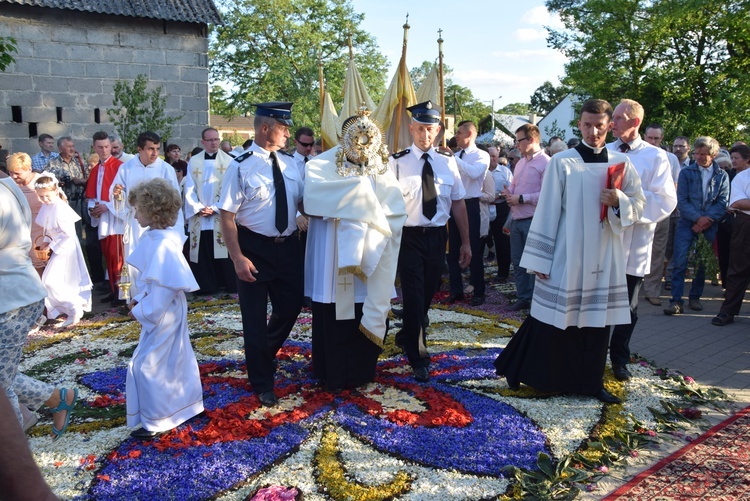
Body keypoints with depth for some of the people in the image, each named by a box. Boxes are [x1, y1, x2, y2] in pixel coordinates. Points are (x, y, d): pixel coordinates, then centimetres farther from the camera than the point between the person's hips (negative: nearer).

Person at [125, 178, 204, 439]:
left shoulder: (163, 244, -25)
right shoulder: (153, 237, 5)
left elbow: (164, 287, -27)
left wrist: (141, 311, -19)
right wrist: (138, 299, 4)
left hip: (161, 314, -9)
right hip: (167, 312, 10)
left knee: (146, 366, 0)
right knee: (175, 359, 20)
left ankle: (156, 422, 13)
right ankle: (187, 405, 36)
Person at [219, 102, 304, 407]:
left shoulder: (290, 162, 4)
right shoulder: (241, 166, -13)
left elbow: (302, 202, 12)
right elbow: (227, 215, -15)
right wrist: (237, 258, -20)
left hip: (288, 246, 6)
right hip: (255, 248, -5)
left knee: (291, 307, 16)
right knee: (255, 316, 6)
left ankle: (266, 352, 47)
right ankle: (262, 384, 24)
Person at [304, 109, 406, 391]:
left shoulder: (380, 169, 3)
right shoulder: (324, 165, -2)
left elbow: (397, 211, -5)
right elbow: (312, 197, -22)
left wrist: (370, 220, -19)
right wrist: (358, 189, -19)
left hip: (367, 255, 2)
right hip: (333, 255, -1)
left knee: (367, 314, 9)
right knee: (333, 317, 7)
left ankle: (361, 371, 28)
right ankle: (334, 375, 25)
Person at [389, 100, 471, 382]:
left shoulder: (447, 161, 4)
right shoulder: (397, 161, -6)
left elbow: (458, 202, 6)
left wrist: (465, 242, 6)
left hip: (437, 236, 4)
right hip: (409, 236, -4)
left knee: (428, 293, 15)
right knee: (414, 295, -3)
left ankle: (406, 337, 41)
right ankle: (418, 358, 11)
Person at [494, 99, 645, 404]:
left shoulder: (621, 163, 6)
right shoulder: (562, 162, -5)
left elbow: (639, 205, 10)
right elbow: (547, 211, -5)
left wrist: (619, 201, -14)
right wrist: (539, 260, -7)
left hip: (605, 257, 4)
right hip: (566, 256, -4)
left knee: (598, 319, 10)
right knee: (554, 318, 2)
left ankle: (591, 381, 25)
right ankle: (517, 368, 20)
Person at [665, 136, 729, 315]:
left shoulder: (722, 176, 8)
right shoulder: (686, 173, 5)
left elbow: (723, 202, -1)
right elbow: (681, 201, -2)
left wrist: (707, 220, -14)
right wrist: (698, 218, -14)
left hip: (709, 226, 2)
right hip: (687, 224, -2)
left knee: (703, 263, 8)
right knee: (680, 262, -10)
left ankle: (695, 297, 22)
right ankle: (676, 301, -10)